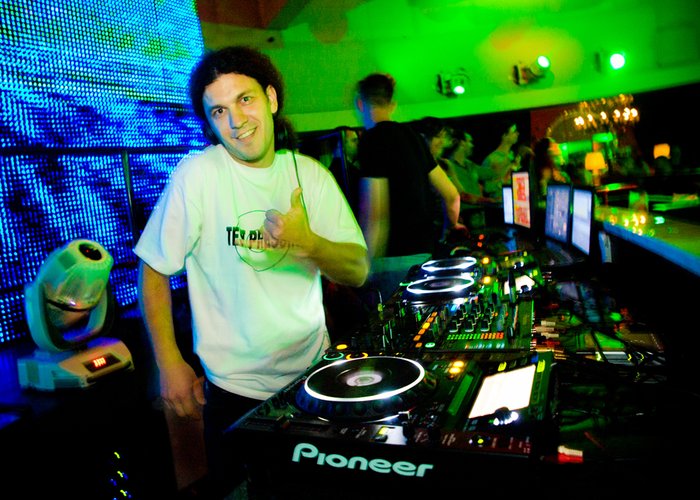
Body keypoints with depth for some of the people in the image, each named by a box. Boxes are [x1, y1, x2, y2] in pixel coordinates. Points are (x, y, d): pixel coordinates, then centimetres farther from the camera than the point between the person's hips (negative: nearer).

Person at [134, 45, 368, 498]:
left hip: (313, 373, 4)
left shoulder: (309, 173, -4)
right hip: (235, 390, -3)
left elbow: (358, 272, -7)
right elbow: (153, 271, -7)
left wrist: (309, 243, -26)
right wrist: (171, 365, -10)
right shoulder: (197, 175, -14)